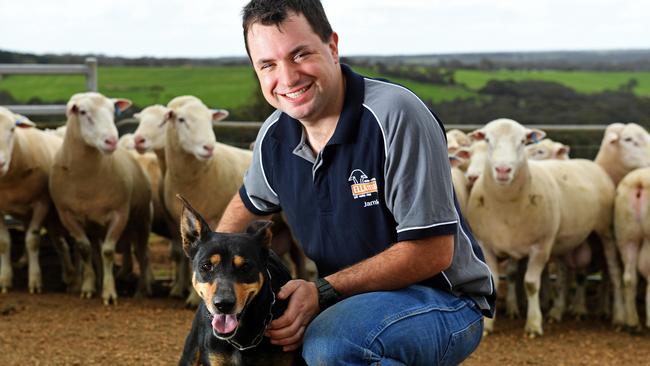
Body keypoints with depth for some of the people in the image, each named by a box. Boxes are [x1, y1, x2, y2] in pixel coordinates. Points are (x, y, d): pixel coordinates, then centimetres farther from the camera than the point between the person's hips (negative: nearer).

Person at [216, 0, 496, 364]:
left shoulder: (395, 115, -22)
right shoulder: (275, 133, 0)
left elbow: (432, 252, -22)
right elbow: (249, 202, 24)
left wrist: (323, 292, -24)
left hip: (445, 300, -7)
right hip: (351, 302, 7)